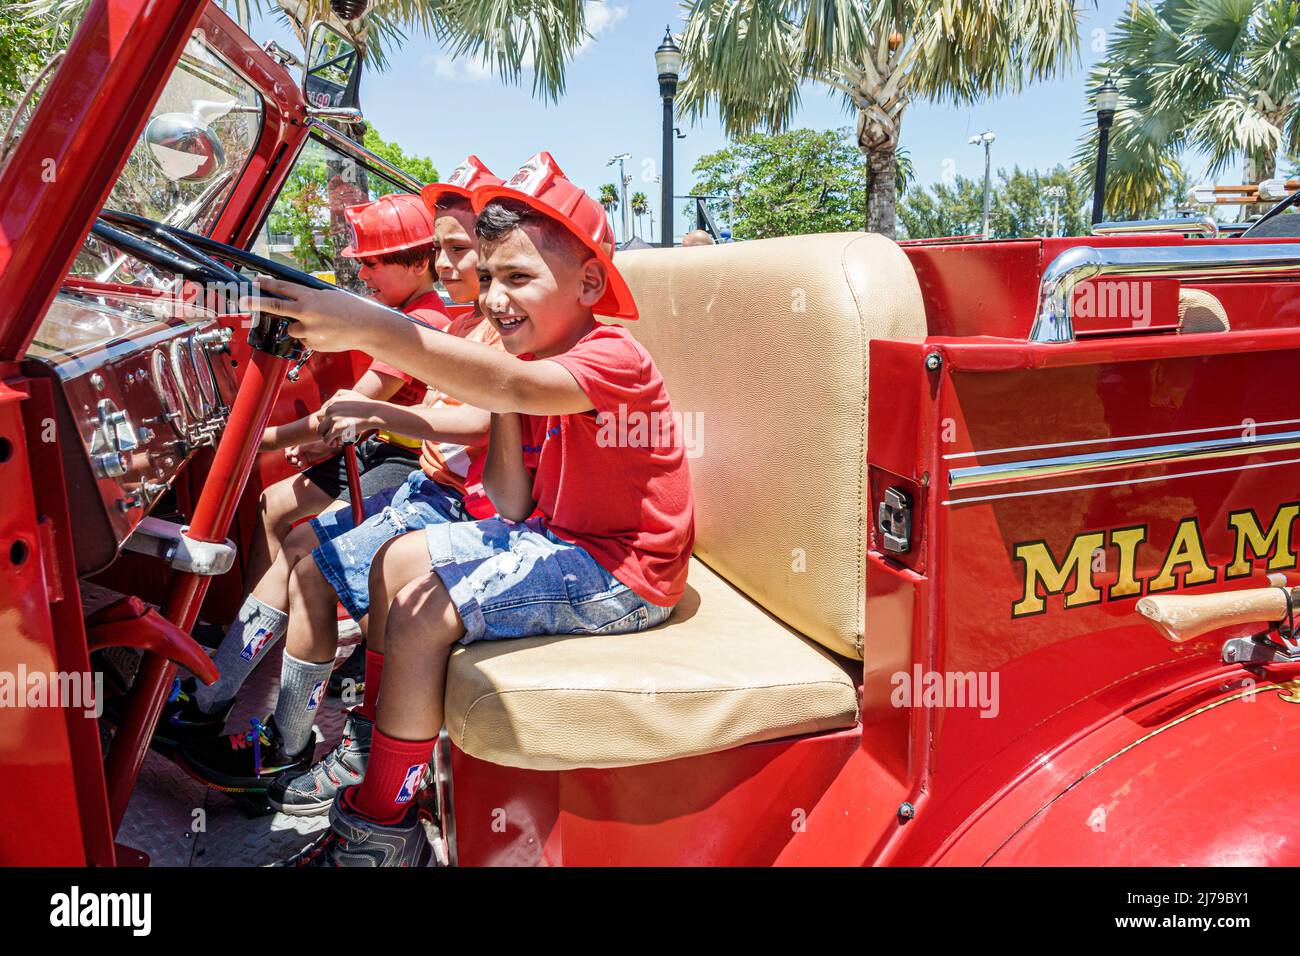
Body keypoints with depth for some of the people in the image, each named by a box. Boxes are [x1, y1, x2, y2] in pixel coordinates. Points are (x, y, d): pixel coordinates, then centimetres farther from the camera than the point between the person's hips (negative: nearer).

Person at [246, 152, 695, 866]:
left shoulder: (614, 358, -19)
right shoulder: (539, 362, 8)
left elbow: (515, 385, -42)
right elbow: (513, 507, 2)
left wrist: (372, 330, -48)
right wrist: (503, 414, -11)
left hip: (618, 575, -10)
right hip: (561, 540, 10)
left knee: (421, 617, -18)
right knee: (398, 561, 11)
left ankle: (379, 831, 1)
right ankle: (386, 747, 25)